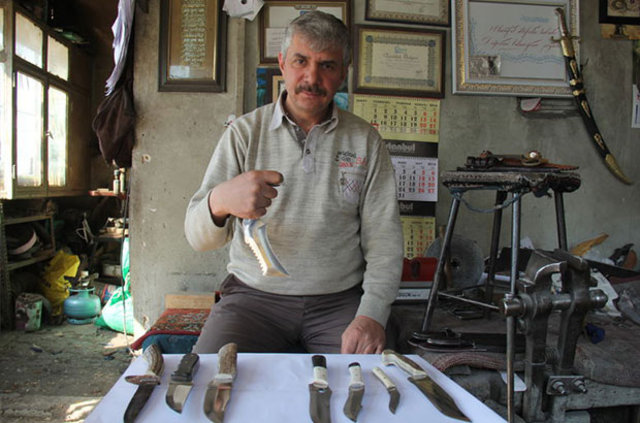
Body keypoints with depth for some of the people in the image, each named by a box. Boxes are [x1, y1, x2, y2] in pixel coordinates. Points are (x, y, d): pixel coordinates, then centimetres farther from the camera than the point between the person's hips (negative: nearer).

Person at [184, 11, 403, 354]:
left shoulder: (365, 141, 5)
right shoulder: (244, 132, 2)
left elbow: (383, 240, 1)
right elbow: (198, 238, -6)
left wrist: (371, 315, -15)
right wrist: (219, 201, -30)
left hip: (340, 300, 1)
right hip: (255, 295, 0)